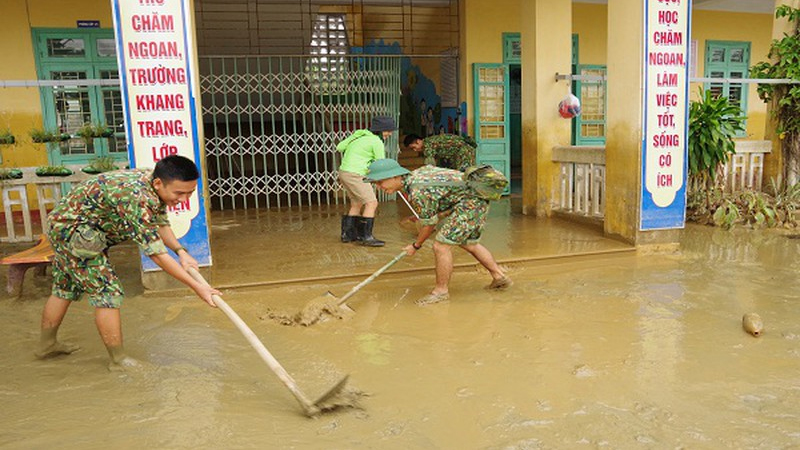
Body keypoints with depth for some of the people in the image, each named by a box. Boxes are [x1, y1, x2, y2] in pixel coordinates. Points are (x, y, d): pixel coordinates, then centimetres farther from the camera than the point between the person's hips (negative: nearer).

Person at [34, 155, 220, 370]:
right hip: (73, 229, -10)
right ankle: (119, 361, 0)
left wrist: (181, 251, -11)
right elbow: (155, 253, -36)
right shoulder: (138, 198, -36)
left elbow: (161, 223, 6)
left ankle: (47, 344, 41)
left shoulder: (156, 187, -8)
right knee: (107, 293, -9)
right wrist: (196, 286, -35)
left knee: (65, 289, 23)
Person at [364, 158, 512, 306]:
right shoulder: (416, 174, 5)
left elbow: (429, 225, -11)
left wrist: (416, 246, 5)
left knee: (441, 246, -8)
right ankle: (499, 276, 33)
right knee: (468, 243, 23)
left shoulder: (417, 193, -23)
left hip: (470, 203, -10)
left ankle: (441, 290, 7)